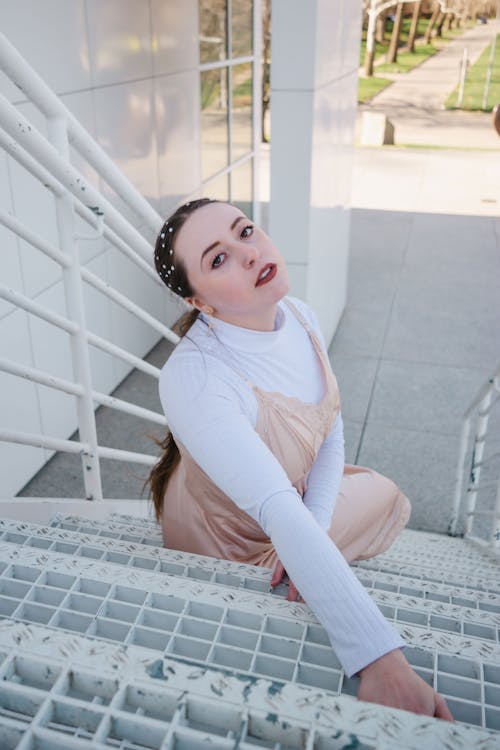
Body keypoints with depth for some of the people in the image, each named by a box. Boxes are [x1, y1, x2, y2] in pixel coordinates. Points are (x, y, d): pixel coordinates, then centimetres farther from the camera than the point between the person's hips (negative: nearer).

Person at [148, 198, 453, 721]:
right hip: (230, 545, -6)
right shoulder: (191, 381, -37)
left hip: (300, 495, 6)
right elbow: (281, 518, -44)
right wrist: (377, 659, -46)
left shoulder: (297, 315, -15)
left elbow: (331, 433, -8)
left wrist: (313, 531, -20)